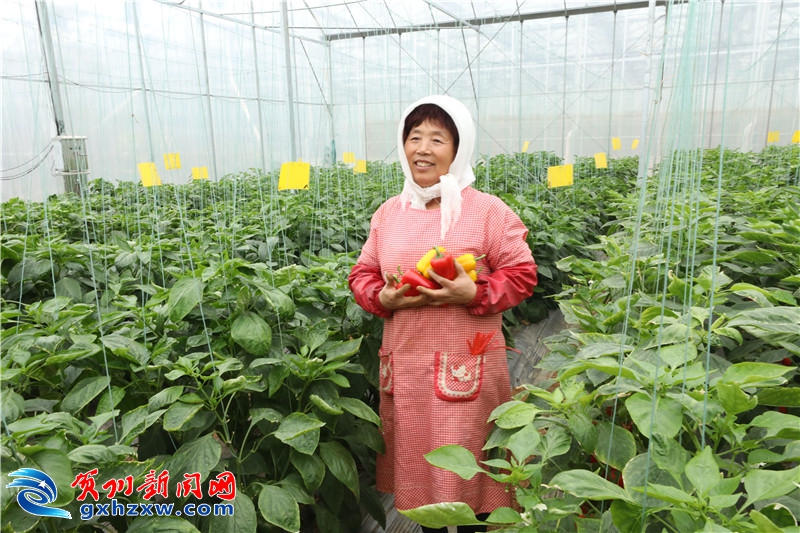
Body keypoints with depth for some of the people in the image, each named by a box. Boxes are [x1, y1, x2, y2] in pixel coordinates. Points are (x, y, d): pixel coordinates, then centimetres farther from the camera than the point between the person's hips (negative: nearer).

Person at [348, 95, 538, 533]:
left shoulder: (488, 210, -7)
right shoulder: (388, 213, 6)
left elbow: (522, 275, -5)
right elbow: (362, 274, 11)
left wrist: (473, 293, -21)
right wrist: (384, 298, -10)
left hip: (466, 365, -4)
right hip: (404, 362, 4)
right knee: (415, 459, 18)